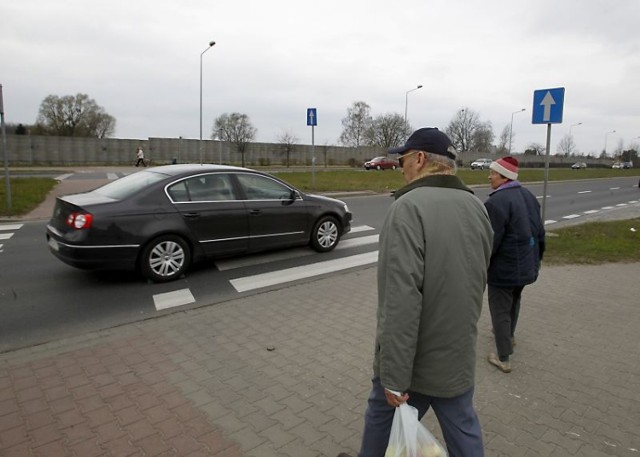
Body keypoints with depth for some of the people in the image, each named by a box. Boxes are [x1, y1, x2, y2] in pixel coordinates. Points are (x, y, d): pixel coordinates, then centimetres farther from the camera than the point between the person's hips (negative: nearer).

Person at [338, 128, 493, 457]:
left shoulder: (410, 207, -24)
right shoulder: (477, 207, 2)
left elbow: (401, 300, -29)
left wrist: (394, 376, -23)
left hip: (413, 361, -6)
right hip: (459, 357, 7)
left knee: (382, 427, 18)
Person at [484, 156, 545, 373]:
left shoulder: (496, 202, -24)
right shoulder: (529, 196, 6)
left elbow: (490, 241, -24)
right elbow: (540, 232, 13)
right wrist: (536, 258, 24)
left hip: (504, 268, -9)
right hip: (526, 266, 9)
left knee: (500, 310, 3)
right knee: (514, 301, 28)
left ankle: (503, 358, 11)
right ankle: (509, 335, 50)